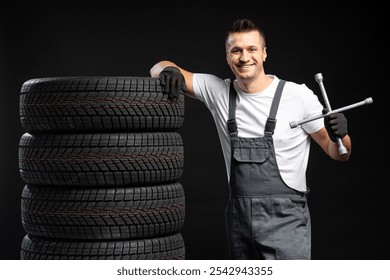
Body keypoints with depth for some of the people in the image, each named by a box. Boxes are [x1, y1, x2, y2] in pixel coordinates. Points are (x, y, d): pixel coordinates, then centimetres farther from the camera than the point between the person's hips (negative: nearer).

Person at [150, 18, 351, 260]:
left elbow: (339, 153, 1)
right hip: (239, 219, 5)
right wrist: (168, 70, -14)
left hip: (285, 220, -4)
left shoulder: (298, 95, -6)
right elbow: (159, 70, 11)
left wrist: (339, 135, -22)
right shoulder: (218, 91, 4)